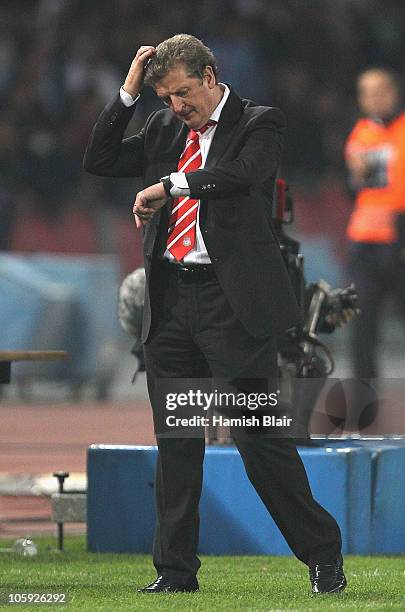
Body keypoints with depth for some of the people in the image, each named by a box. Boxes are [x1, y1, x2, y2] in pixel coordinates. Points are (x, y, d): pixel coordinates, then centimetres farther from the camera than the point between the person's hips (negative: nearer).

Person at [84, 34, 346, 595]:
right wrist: (129, 92, 6)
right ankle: (175, 570, 14)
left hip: (233, 302, -6)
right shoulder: (164, 129, 15)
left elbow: (244, 175, -21)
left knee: (262, 439, -5)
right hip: (171, 302, 6)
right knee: (175, 444, 8)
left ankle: (323, 555, 6)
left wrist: (166, 185, -22)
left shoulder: (258, 123, -2)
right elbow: (99, 161, 13)